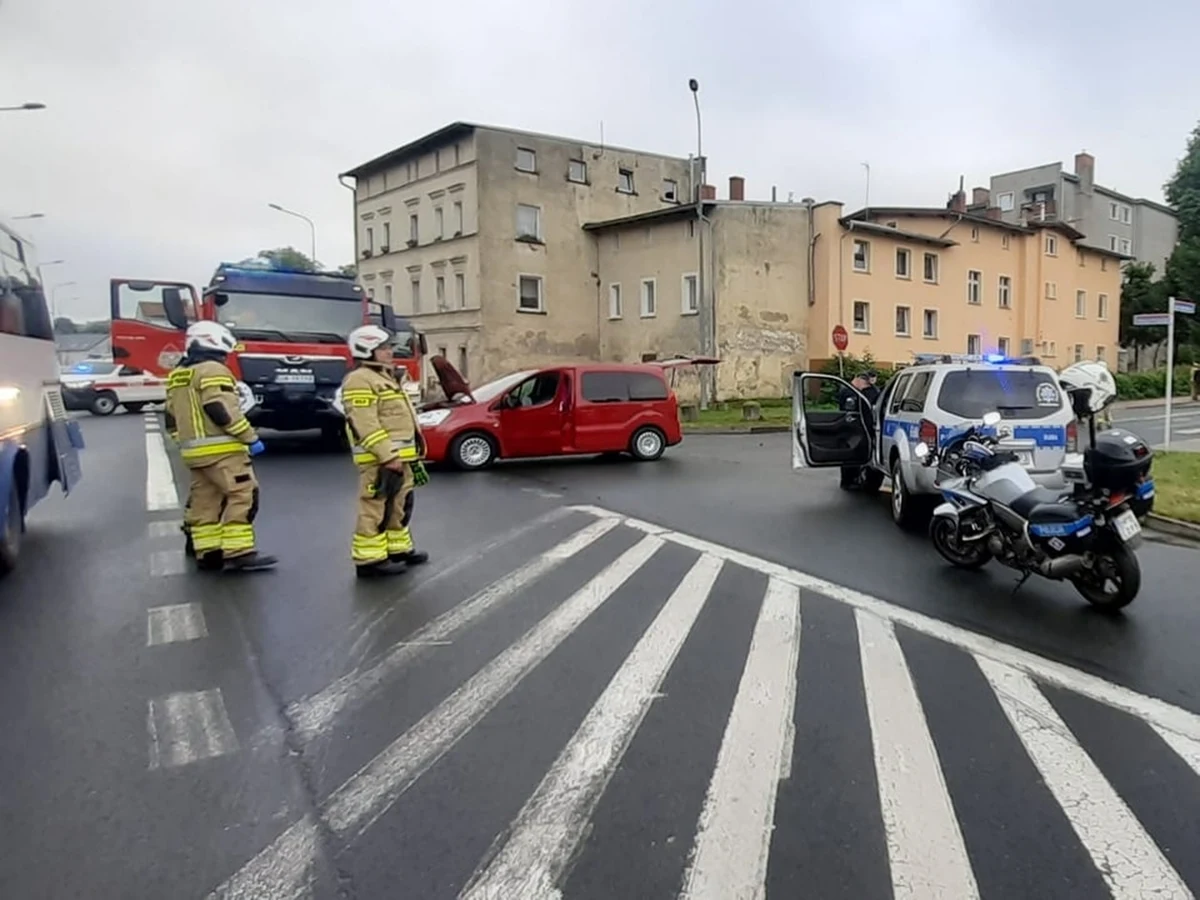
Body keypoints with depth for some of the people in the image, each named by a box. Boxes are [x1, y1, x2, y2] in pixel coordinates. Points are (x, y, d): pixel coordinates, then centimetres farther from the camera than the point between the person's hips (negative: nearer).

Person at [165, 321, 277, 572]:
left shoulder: (177, 377, 19)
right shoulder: (213, 370, -9)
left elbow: (172, 418, 21)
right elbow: (223, 411, -19)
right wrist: (250, 438, -14)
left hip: (194, 452, 10)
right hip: (221, 449, -10)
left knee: (204, 501, 11)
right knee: (243, 496, -10)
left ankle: (207, 552, 13)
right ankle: (238, 553, -14)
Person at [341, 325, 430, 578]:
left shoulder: (384, 377, 22)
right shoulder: (360, 380, -12)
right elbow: (367, 425, -21)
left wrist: (411, 453, 23)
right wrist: (388, 456, -25)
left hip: (400, 457, 11)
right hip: (380, 459, -11)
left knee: (399, 506, 17)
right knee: (376, 509, -8)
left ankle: (398, 548, 28)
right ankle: (370, 560, -4)